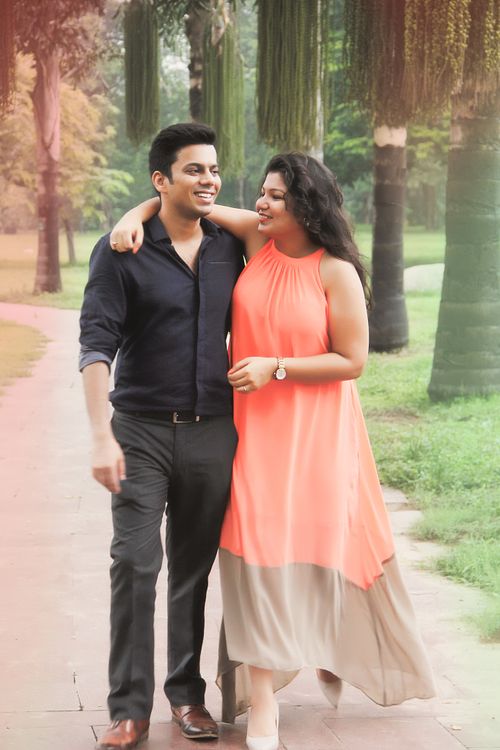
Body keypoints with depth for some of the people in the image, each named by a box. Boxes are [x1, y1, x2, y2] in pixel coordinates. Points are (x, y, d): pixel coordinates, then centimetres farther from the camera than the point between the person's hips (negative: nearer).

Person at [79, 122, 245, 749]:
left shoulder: (228, 247, 8)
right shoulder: (121, 253, -6)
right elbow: (96, 344, -11)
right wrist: (101, 435, -21)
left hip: (212, 432, 4)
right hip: (142, 431, -4)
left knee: (194, 569, 10)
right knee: (134, 564, -8)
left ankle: (187, 693, 21)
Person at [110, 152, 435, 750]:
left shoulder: (336, 273, -12)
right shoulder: (256, 237, -1)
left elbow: (352, 361, -11)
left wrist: (275, 368, -15)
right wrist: (136, 215, -10)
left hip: (314, 429, -3)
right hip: (253, 427, 3)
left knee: (320, 541, 8)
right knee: (258, 549, -2)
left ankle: (333, 650, 39)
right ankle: (261, 699, 3)